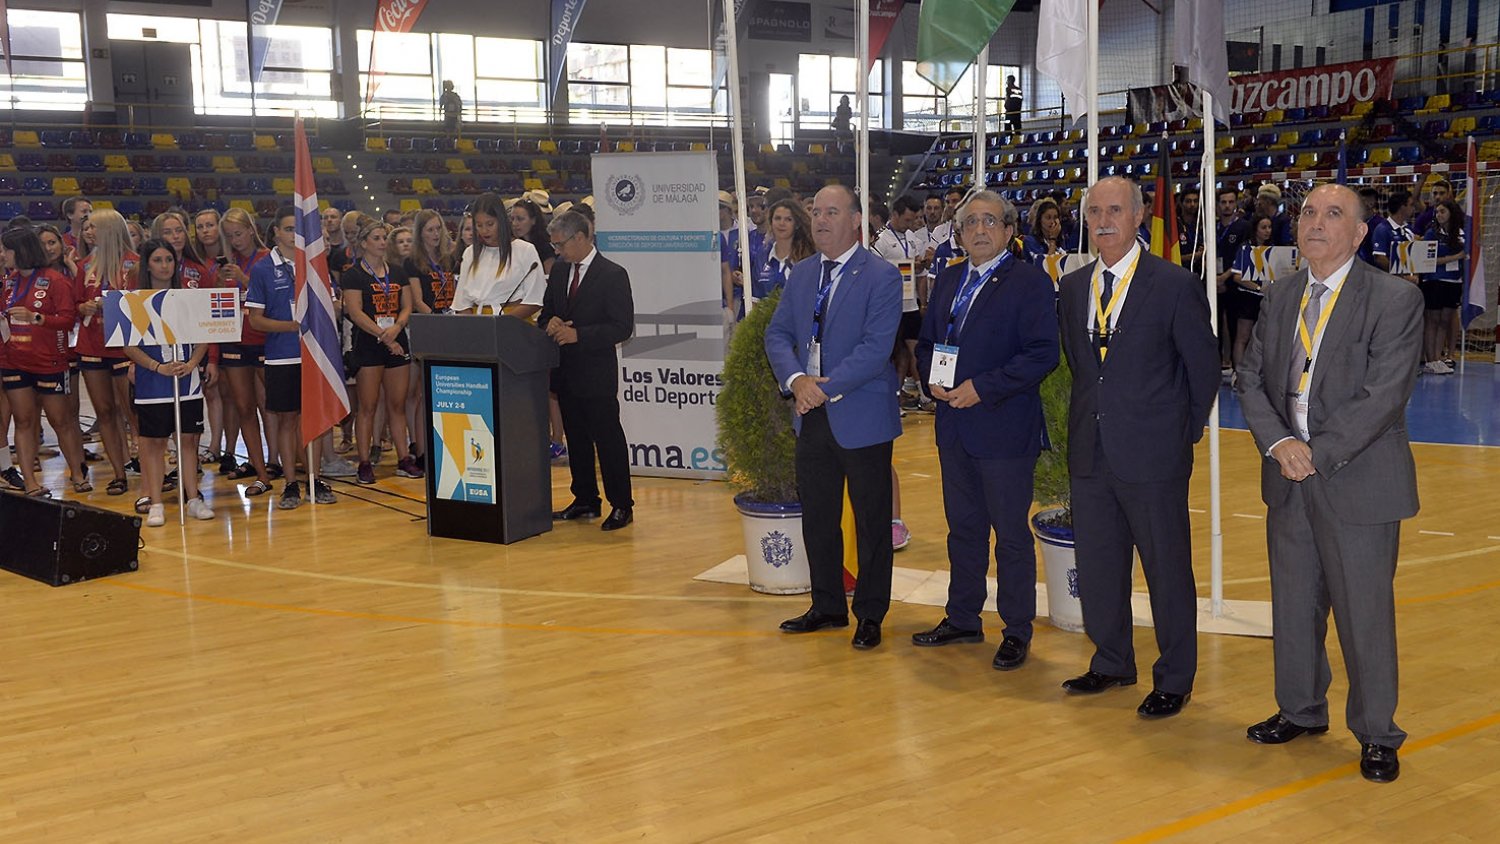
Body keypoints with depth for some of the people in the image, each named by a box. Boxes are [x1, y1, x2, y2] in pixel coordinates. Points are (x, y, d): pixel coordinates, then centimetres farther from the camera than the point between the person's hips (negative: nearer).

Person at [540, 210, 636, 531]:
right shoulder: (559, 270, 10)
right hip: (566, 372, 7)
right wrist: (550, 323, -7)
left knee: (608, 438, -3)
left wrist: (578, 334, -21)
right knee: (576, 438, 14)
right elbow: (546, 312, 18)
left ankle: (621, 505, 5)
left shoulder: (613, 275, -11)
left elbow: (623, 327, -14)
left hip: (597, 373, -7)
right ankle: (585, 501, 25)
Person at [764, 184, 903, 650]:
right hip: (812, 417, 6)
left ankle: (870, 615, 17)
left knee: (871, 522, 5)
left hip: (862, 417, -6)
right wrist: (796, 379, -11)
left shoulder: (882, 276, -10)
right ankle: (827, 606, 28)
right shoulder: (801, 274, 10)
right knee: (817, 518, 14)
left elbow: (877, 346, -18)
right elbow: (777, 333, 8)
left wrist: (826, 387, -19)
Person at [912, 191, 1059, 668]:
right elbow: (925, 342, 19)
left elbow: (1043, 354, -16)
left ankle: (1017, 632, 15)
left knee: (1011, 534, 3)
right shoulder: (948, 280, 13)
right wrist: (932, 378, -3)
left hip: (1005, 428, -6)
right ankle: (962, 619, 30)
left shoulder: (1030, 283, -8)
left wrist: (982, 388, -19)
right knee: (963, 528, 17)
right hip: (954, 429, 7)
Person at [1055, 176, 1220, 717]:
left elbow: (1204, 368, -2)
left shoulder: (1175, 286, -8)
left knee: (1167, 570, 5)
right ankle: (1112, 663, 32)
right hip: (1089, 453, 5)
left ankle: (1174, 681, 19)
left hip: (1154, 456, -5)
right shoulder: (1072, 288, 8)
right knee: (1097, 567, 14)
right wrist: (1098, 415, 12)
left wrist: (1184, 432, 2)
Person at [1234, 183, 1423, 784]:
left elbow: (1383, 395, -15)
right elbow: (1251, 379, 6)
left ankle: (1376, 733, 18)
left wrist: (1318, 453, -17)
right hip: (1289, 481, 5)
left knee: (1365, 611, 2)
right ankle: (1300, 710, 33)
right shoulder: (1280, 300, 10)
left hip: (1358, 481, -5)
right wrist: (1278, 443, -11)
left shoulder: (1395, 300, -8)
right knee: (1293, 605, 15)